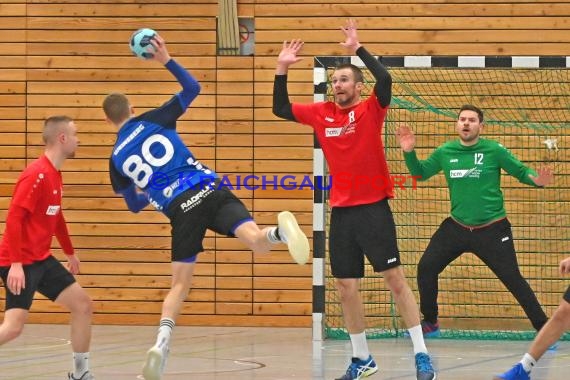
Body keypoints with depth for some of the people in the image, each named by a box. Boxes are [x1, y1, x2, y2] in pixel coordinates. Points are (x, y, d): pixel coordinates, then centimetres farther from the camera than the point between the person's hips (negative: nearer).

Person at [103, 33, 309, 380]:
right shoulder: (153, 120, 14)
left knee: (180, 285, 8)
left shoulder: (117, 159, 17)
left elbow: (135, 205, 30)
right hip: (210, 190, 0)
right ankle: (279, 231, -56)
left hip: (180, 209, 0)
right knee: (256, 240, -19)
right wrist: (167, 60, 27)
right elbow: (193, 88, 20)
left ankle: (162, 342, -14)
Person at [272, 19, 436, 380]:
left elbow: (385, 79, -21)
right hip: (341, 211, 5)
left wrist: (357, 48, -20)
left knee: (395, 278, -6)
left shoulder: (371, 110, -3)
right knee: (347, 287, 6)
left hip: (373, 208, -5)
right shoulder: (322, 113, 9)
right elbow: (281, 109, 12)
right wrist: (282, 69, 2)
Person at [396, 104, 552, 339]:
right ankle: (430, 324, 23)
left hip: (491, 230, -4)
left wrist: (538, 180, -26)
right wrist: (409, 152, -4)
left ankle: (544, 330, 0)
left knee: (513, 279, -8)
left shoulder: (494, 151, -10)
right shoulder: (445, 152, 0)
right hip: (456, 228, 4)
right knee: (426, 268, 4)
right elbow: (420, 173, 13)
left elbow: (522, 172, -4)